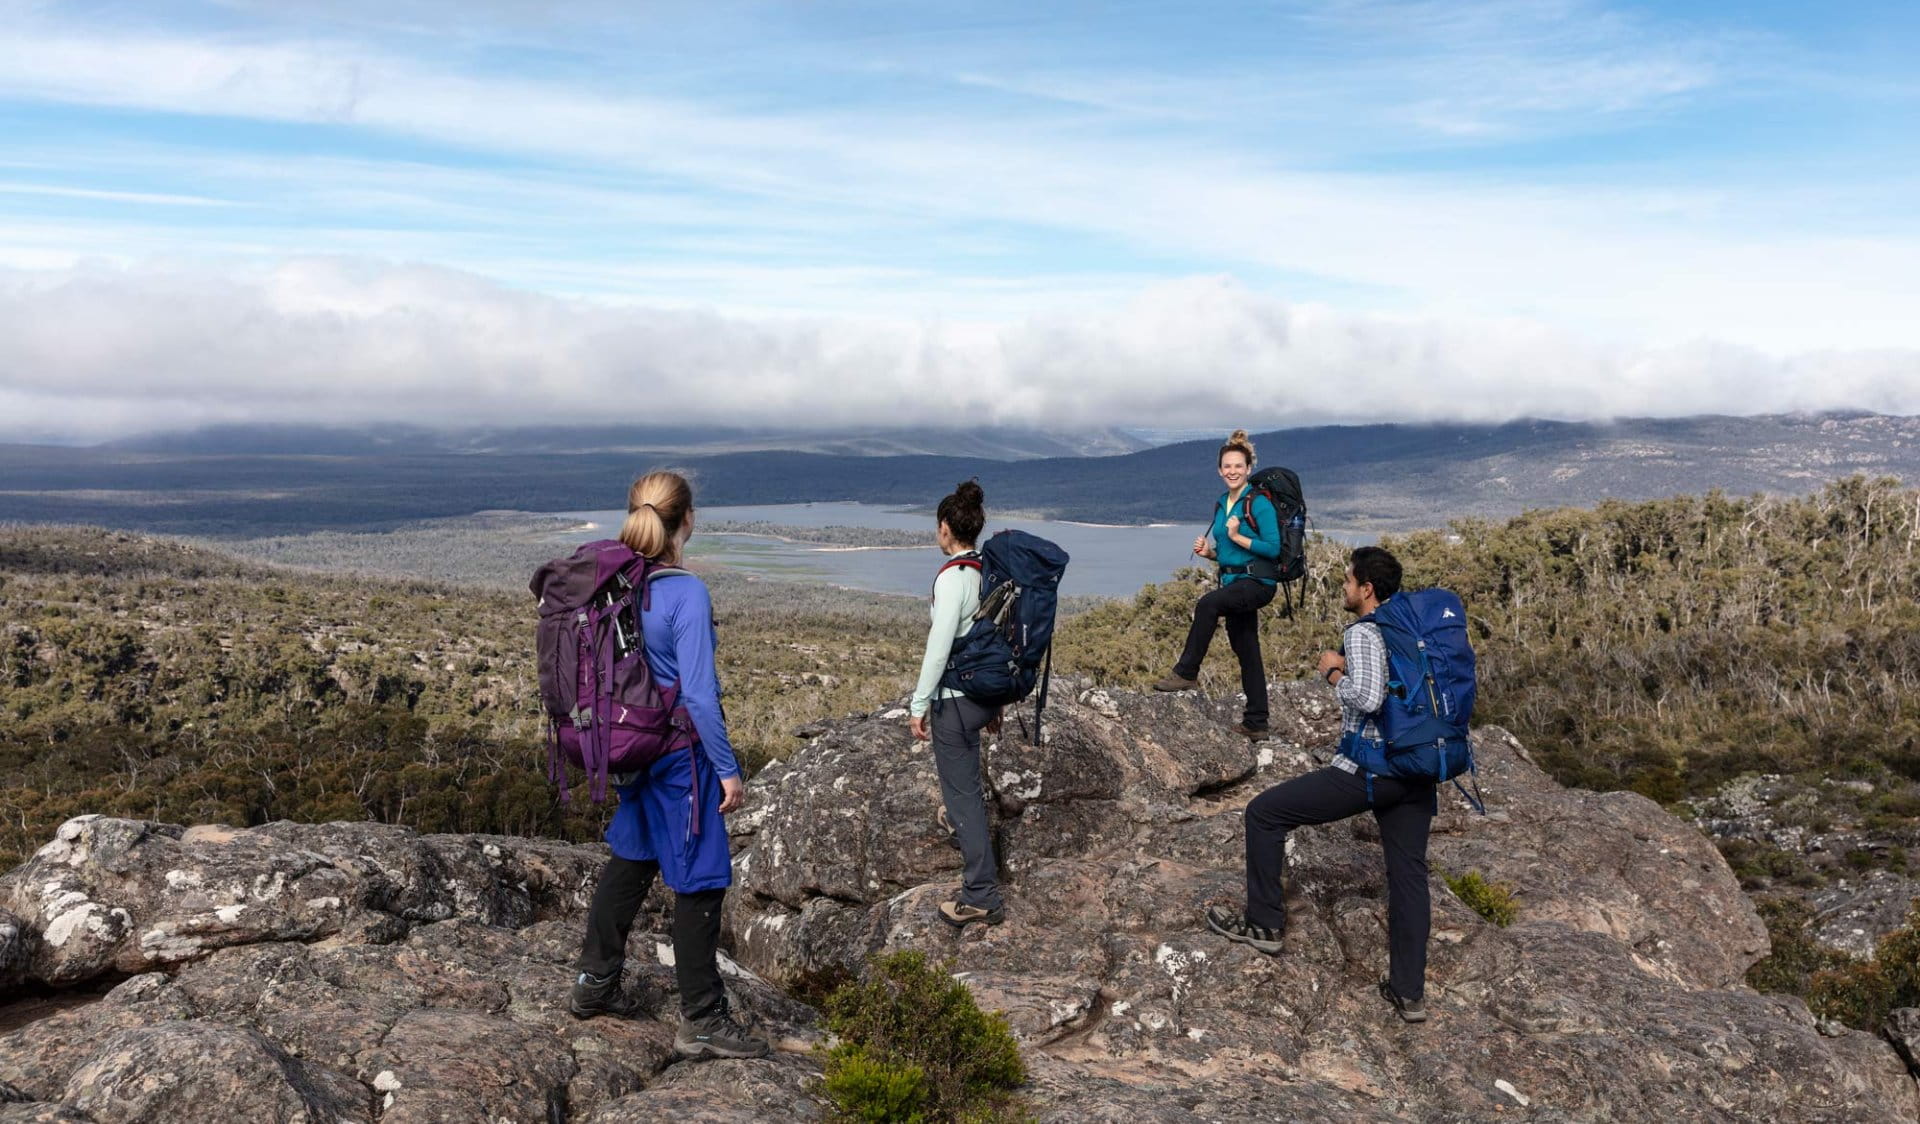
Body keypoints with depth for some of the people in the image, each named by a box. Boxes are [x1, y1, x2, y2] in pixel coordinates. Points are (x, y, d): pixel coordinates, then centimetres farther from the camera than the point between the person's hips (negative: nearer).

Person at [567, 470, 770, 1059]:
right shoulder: (687, 594, -21)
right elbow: (698, 693, -22)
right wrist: (728, 769, -13)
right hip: (683, 751, -8)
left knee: (631, 860, 23)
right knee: (699, 879, 3)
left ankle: (595, 983, 35)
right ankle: (702, 1021, 11)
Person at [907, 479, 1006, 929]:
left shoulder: (952, 577, -18)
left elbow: (939, 647, -21)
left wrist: (919, 705, -14)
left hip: (955, 697, -9)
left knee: (963, 791, -2)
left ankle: (983, 897, 1)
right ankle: (960, 824, 56)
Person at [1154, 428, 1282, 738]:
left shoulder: (1259, 503, -10)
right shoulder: (1221, 505, 12)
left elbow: (1273, 549, -15)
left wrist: (1237, 536, -19)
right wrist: (1208, 552, 2)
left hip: (1257, 582, -8)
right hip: (1233, 581, 8)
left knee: (1208, 603, -31)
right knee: (1245, 651, 10)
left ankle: (1186, 674, -24)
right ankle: (1255, 723, 17)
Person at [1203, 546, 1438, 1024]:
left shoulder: (1364, 632, -13)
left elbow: (1367, 697, -27)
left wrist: (1334, 672, -9)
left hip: (1367, 771, -8)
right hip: (1417, 773, 8)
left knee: (1264, 813, 5)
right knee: (1408, 873, 13)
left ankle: (1264, 923, 14)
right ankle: (1410, 992, 17)